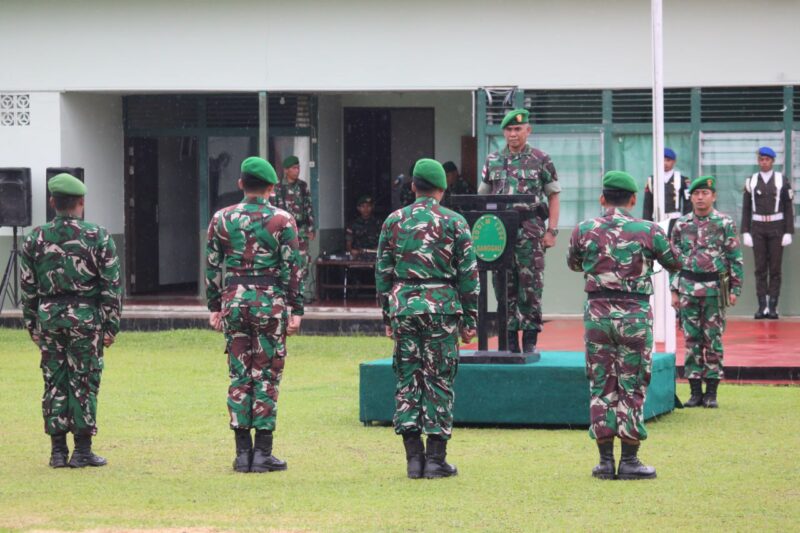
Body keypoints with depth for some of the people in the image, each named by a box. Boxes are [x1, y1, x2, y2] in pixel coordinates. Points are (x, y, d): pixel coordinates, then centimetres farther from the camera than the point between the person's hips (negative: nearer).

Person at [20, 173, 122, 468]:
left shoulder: (36, 238, 3)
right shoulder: (98, 237, -4)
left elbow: (27, 287, 6)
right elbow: (111, 286, -5)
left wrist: (32, 325, 13)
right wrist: (111, 325, 0)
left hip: (48, 317, 2)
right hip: (86, 318, -2)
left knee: (54, 383, 7)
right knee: (84, 383, 2)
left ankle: (58, 451, 7)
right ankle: (82, 450, 2)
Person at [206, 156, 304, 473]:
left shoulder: (221, 219, 4)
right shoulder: (282, 220, -4)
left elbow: (212, 266, 6)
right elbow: (292, 268, -6)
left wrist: (214, 308, 13)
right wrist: (296, 310, -2)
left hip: (234, 302, 3)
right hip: (270, 303, -3)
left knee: (239, 376, 7)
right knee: (266, 377, 1)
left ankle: (242, 453, 7)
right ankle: (263, 454, 0)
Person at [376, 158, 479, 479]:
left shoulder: (393, 221, 7)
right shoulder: (454, 222, 0)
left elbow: (383, 272, 9)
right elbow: (468, 275, 0)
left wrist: (388, 318, 15)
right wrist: (469, 320, 6)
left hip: (403, 307, 2)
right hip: (442, 307, -2)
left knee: (407, 379, 7)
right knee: (439, 381, 2)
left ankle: (413, 458, 4)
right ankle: (436, 459, 0)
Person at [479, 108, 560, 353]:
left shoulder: (541, 160, 4)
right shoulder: (493, 161, 12)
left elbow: (553, 196, 4)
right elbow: (483, 197, 15)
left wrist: (552, 231, -3)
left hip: (530, 231, -3)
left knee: (531, 286, -4)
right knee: (504, 286, 3)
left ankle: (530, 340, 1)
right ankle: (509, 339, 9)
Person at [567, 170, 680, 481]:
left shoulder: (584, 231, 1)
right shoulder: (648, 231, -3)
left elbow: (573, 264, 19)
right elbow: (675, 264, 11)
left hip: (597, 312, 2)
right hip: (635, 314, -2)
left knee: (601, 385, 8)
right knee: (632, 387, 4)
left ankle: (605, 460, 7)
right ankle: (629, 461, 4)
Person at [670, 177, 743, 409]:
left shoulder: (725, 224, -1)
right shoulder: (681, 225, 6)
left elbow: (735, 259, 0)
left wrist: (735, 289, -4)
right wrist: (674, 291, 5)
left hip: (715, 290, -2)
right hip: (688, 289, 2)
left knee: (714, 341, 2)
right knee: (692, 341, 3)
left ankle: (711, 393, 7)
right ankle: (695, 392, 9)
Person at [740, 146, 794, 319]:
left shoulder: (782, 181, 0)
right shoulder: (751, 181, 4)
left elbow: (789, 208, 0)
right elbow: (746, 209, 6)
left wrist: (789, 232, -6)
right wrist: (745, 232, -1)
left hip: (776, 228, -1)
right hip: (757, 228, 1)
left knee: (775, 269, 0)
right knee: (760, 269, 1)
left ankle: (773, 307, 3)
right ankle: (762, 306, 4)